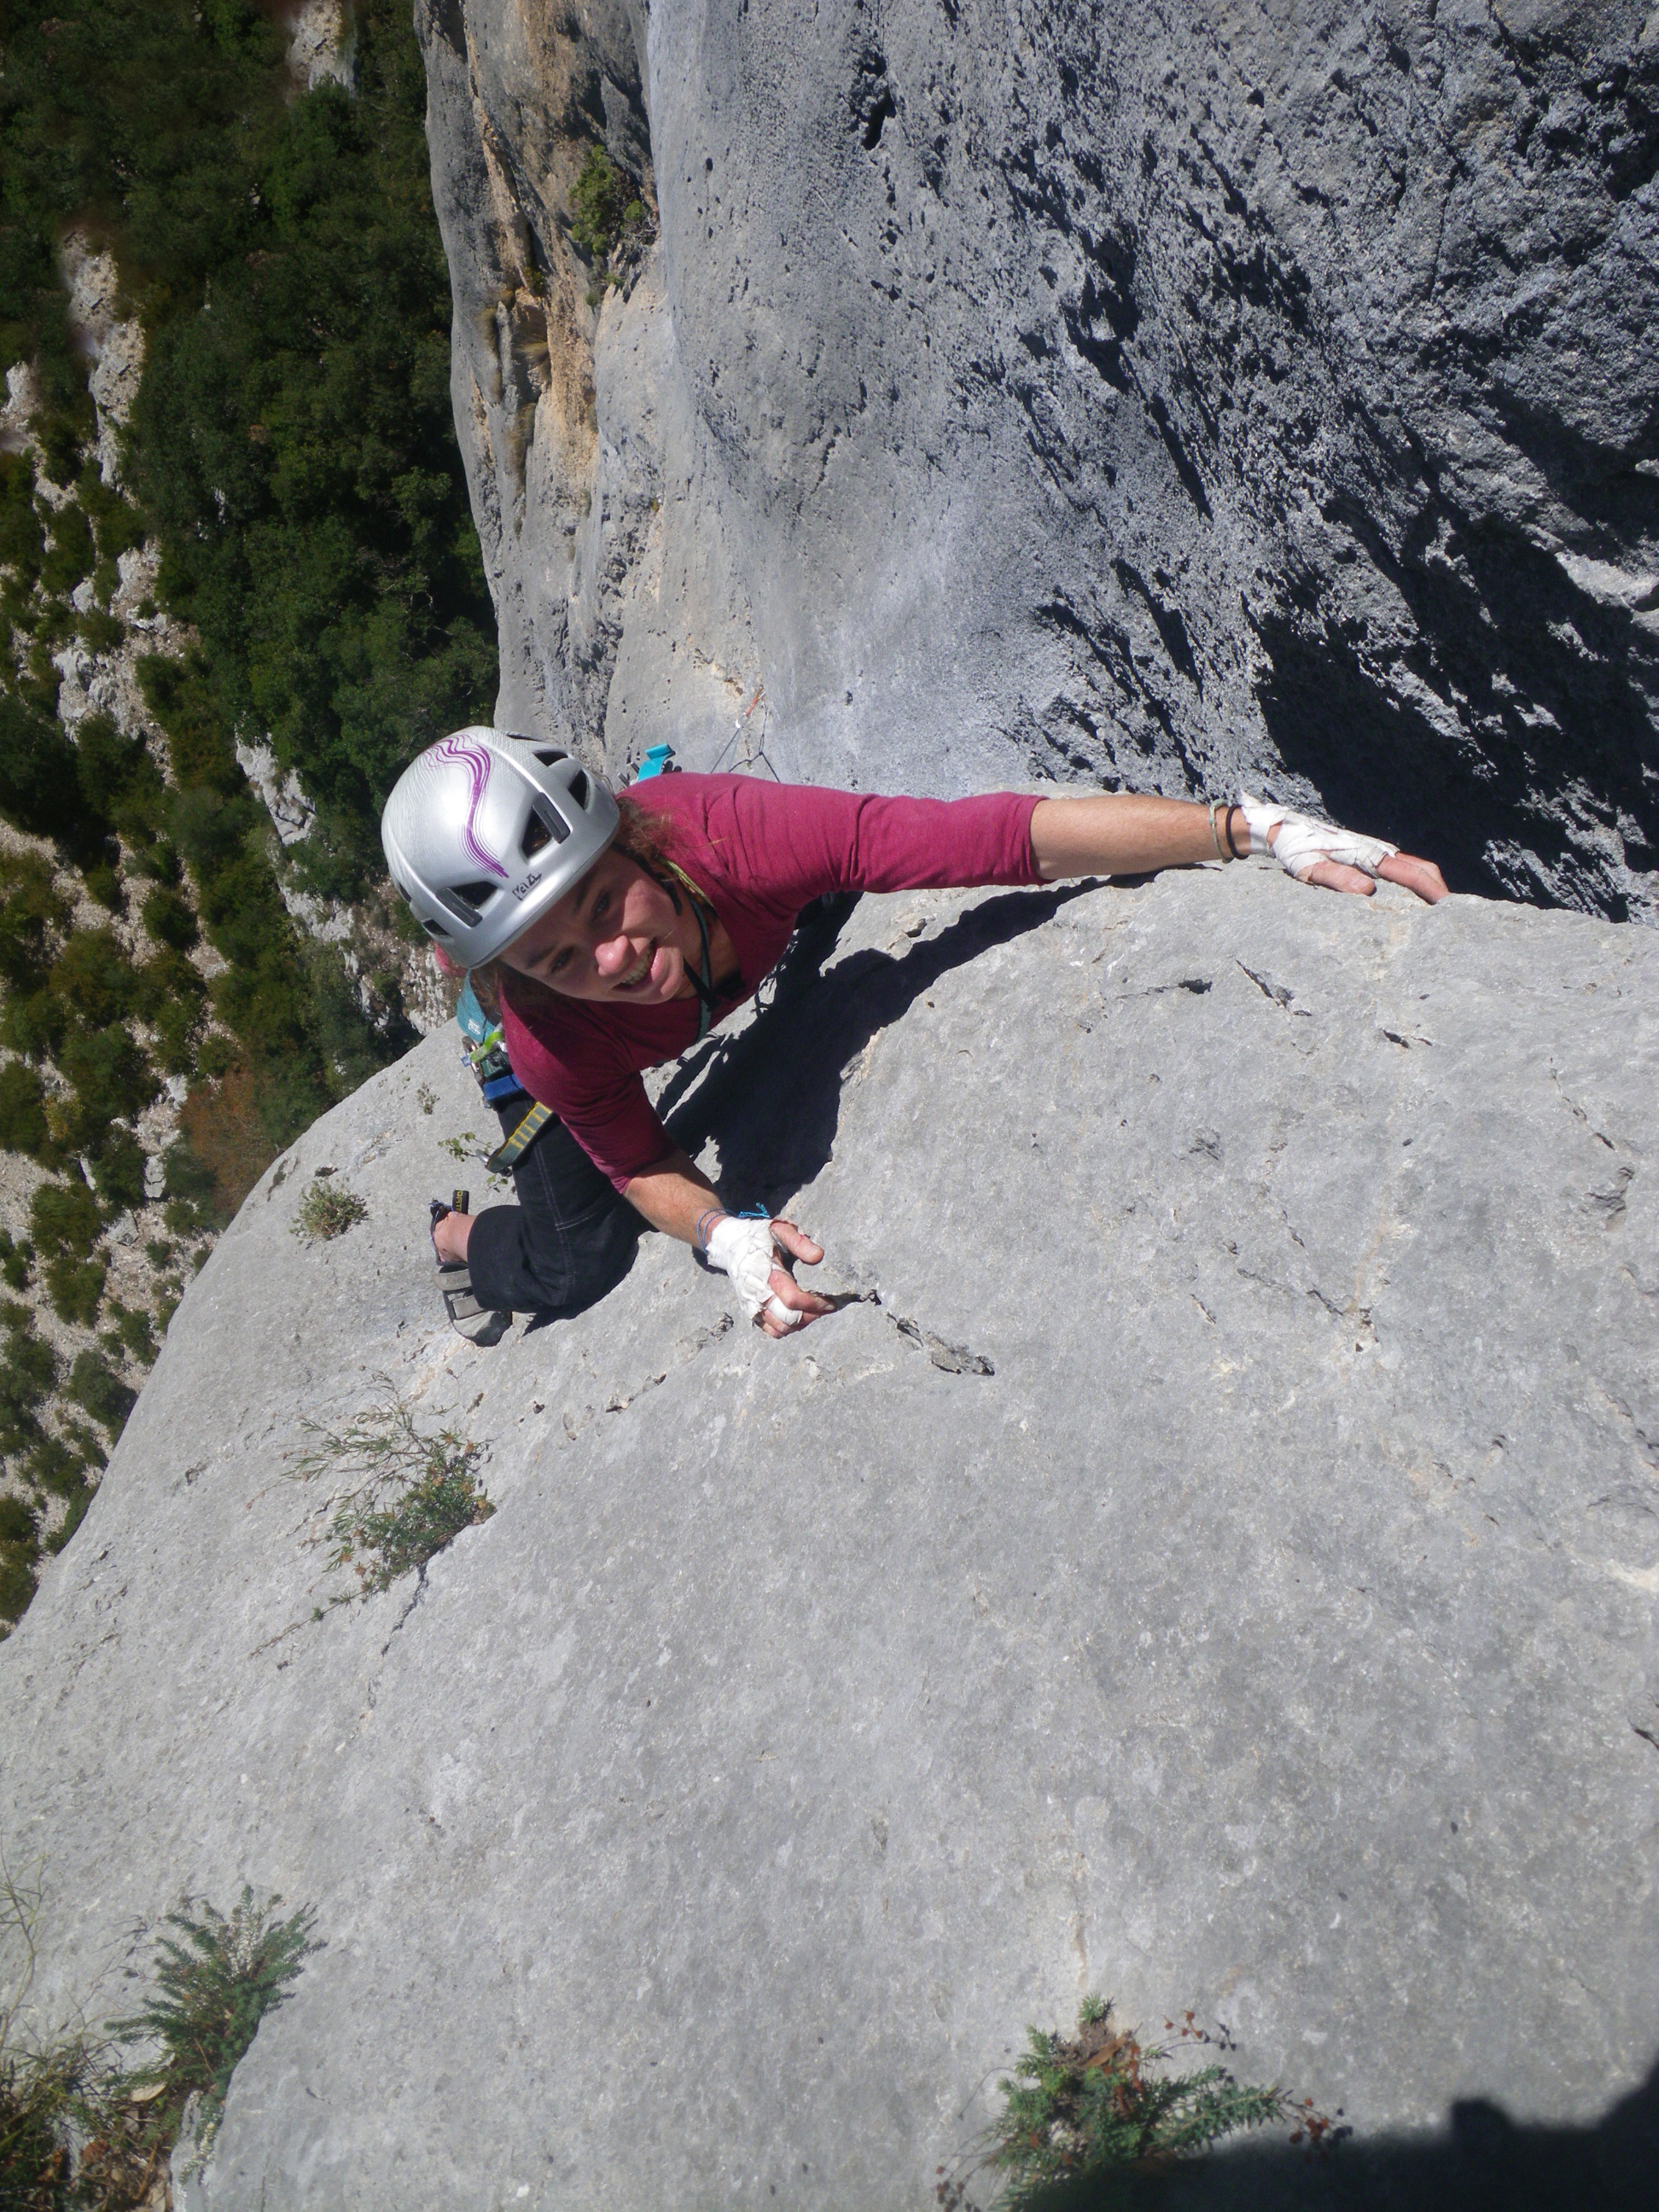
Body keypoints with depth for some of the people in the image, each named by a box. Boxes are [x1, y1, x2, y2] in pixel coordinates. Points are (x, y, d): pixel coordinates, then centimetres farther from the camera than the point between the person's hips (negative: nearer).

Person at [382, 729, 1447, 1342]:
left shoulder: (733, 835, -50)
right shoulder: (549, 1049, -44)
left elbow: (1024, 837, -54)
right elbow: (637, 1162, -23)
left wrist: (1257, 829, -59)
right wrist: (724, 1235, -43)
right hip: (599, 1064, -1)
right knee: (582, 1268, 0)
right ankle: (466, 1235, 35)